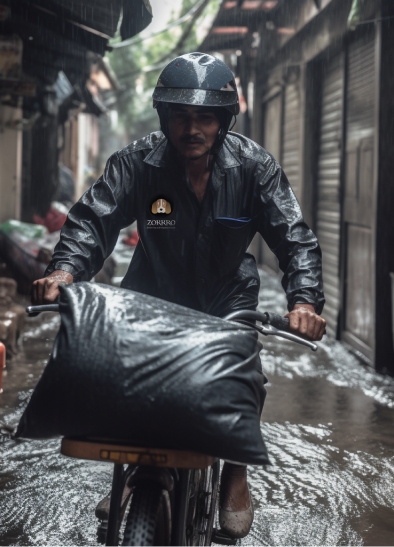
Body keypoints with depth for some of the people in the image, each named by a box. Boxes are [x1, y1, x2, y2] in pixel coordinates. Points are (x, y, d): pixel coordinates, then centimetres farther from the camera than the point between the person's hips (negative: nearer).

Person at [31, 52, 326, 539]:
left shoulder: (253, 166, -15)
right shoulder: (136, 163, -16)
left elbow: (295, 238, -18)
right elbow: (93, 218, -24)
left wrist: (304, 300, -36)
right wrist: (64, 270, -44)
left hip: (227, 299, 0)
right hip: (154, 293, 1)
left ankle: (236, 474, 15)